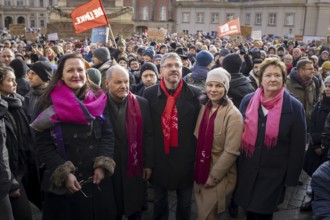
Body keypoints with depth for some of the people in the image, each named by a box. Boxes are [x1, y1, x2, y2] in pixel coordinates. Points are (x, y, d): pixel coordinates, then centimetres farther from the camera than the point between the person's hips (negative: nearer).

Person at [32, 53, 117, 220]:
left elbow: (108, 135, 0)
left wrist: (102, 166, -11)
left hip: (98, 179, 3)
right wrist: (64, 174, -15)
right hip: (62, 184, -2)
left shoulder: (98, 99, 2)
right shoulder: (49, 103, -5)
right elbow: (44, 145, -8)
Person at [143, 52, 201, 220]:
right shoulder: (150, 93, -5)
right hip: (159, 158, 1)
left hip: (185, 159, 0)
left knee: (185, 204, 19)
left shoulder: (195, 94, -7)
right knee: (159, 201, 22)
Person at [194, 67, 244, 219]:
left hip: (219, 177, -6)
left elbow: (231, 151, -19)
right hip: (200, 172, 6)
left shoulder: (233, 114, -18)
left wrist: (213, 177, -15)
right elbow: (197, 139, 8)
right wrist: (196, 168, 3)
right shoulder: (204, 108, 2)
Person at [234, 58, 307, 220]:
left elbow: (297, 146, -6)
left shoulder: (295, 107, -11)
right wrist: (237, 164, 6)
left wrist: (292, 177, -5)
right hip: (247, 171, 3)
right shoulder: (247, 101, -4)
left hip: (275, 174, -2)